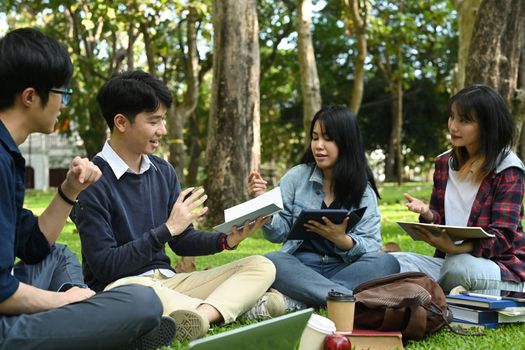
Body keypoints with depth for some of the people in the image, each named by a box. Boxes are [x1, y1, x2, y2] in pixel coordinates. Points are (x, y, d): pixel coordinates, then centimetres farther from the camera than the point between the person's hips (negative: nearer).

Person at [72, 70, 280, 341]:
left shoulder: (163, 171, 9)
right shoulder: (93, 182, -12)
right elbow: (105, 266, -16)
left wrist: (228, 240, -6)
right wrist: (167, 228, -18)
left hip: (167, 281, 7)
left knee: (262, 266, -6)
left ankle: (203, 313, -34)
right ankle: (238, 303, -27)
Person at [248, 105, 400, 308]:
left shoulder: (363, 189, 5)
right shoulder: (296, 177, 5)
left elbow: (371, 245, -5)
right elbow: (278, 233, 3)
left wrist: (342, 240, -24)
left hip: (344, 268, 1)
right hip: (299, 266, -1)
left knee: (386, 263, -28)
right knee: (271, 262, -32)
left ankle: (294, 301, -33)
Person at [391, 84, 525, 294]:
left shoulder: (507, 169, -7)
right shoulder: (445, 163, 11)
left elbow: (502, 236, -14)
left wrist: (456, 248, -32)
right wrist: (427, 213, -10)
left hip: (501, 269, -4)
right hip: (450, 262, 5)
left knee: (460, 266, -37)